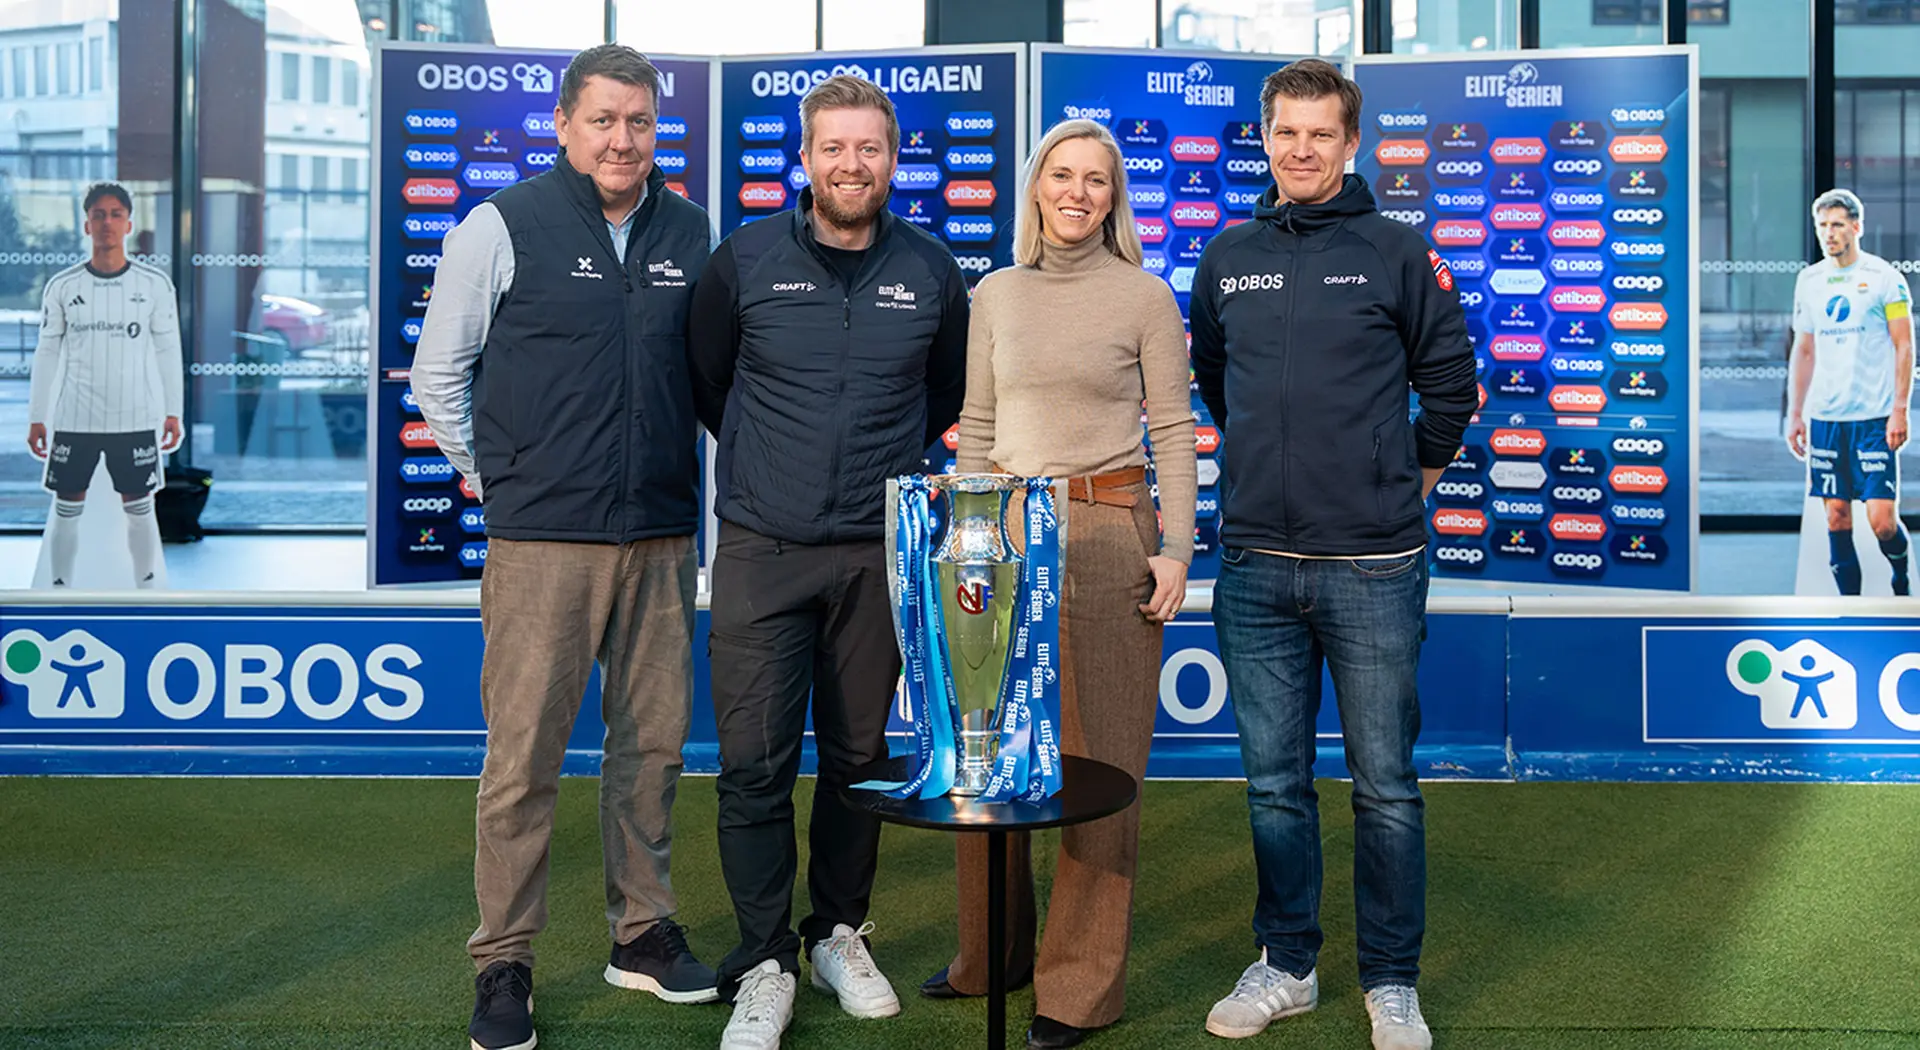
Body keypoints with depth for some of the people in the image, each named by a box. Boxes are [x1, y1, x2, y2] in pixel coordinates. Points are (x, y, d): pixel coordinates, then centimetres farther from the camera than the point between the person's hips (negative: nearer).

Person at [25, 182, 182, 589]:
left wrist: (173, 412, -1)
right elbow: (47, 353, 5)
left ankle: (146, 590, 17)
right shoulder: (62, 287, 1)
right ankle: (60, 589, 19)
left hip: (136, 419, -1)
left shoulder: (155, 285, -1)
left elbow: (168, 350, 3)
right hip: (74, 419, 1)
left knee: (139, 509, 6)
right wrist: (37, 418, 2)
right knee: (66, 509, 7)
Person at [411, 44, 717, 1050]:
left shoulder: (690, 232, 10)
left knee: (654, 739, 10)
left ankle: (642, 930, 25)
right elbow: (438, 374, 5)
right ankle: (503, 961, 10)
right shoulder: (502, 226, -2)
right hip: (541, 540, -4)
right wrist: (496, 477, 7)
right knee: (523, 752, -2)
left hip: (661, 534, 4)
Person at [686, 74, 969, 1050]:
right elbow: (704, 380, 14)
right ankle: (763, 965, 10)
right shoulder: (745, 260, 0)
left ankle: (839, 934, 28)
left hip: (879, 555, 2)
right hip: (762, 551, -1)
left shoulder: (932, 271, 4)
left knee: (859, 758, 11)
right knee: (755, 766, -3)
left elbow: (950, 391, 20)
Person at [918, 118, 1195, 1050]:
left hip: (1107, 531, -3)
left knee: (1095, 757, 0)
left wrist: (1176, 547, -8)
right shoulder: (995, 295, 11)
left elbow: (1175, 432, 0)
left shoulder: (1145, 297, 2)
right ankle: (990, 951, 25)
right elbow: (976, 428, 13)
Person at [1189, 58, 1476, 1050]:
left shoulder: (1397, 252, 0)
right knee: (1274, 782, 11)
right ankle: (1285, 965, 25)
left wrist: (1410, 476, 11)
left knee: (1384, 784, 5)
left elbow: (1451, 381, 7)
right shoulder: (1225, 259, 9)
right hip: (1255, 566, 3)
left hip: (1373, 568, -3)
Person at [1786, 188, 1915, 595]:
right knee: (1836, 516, 4)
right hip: (1824, 418, 4)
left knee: (1882, 520, -8)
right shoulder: (1809, 280, 10)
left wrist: (1900, 410, -11)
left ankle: (1902, 579, 21)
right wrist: (1794, 414, 13)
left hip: (1874, 417, -4)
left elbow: (1904, 347, -3)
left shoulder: (1883, 276, -2)